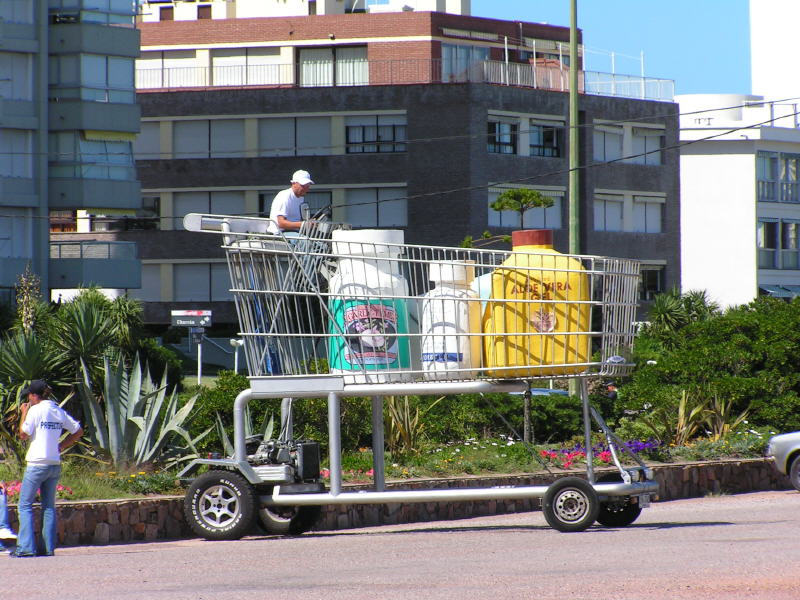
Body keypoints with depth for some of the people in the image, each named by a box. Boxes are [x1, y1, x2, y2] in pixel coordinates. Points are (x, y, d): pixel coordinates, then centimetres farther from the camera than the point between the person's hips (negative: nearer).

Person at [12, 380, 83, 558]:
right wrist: (61, 446, 13)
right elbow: (78, 431, 16)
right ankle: (49, 547, 6)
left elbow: (23, 434, -7)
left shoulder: (35, 410, -9)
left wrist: (23, 413, 4)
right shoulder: (59, 412, 10)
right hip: (55, 464, 6)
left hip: (37, 463, -6)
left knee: (25, 505, 0)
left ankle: (26, 547, -9)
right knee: (49, 506, 11)